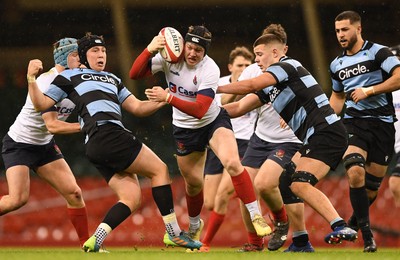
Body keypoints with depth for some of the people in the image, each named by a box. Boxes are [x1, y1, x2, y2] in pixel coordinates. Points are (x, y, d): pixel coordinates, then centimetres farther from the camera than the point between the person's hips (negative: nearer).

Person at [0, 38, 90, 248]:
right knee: (18, 199, -20)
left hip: (44, 145, 7)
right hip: (19, 143, -7)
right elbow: (52, 125, -29)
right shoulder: (47, 82, -24)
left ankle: (86, 243, 5)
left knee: (74, 193, -4)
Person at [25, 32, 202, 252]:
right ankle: (174, 234, -6)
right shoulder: (70, 77, 11)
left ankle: (94, 242, -9)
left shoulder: (112, 79, 31)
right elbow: (42, 104, 7)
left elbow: (137, 108, 25)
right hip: (106, 134, -8)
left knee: (131, 198, -4)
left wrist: (162, 100, 8)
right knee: (159, 169, -6)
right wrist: (31, 80, -8)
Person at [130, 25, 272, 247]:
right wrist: (149, 50, -33)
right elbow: (135, 74, -17)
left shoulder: (210, 70, -26)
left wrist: (168, 97, -42)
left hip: (214, 121, -3)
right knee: (193, 182, 11)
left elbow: (199, 110, -33)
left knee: (232, 163, -28)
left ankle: (256, 216, -22)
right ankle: (195, 226, 40)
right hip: (185, 128, 3)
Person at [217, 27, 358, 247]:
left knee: (300, 184, -23)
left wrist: (215, 89, -7)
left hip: (326, 133, -11)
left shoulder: (287, 66, -4)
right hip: (314, 139, 11)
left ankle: (340, 227, -33)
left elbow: (251, 85, -16)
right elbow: (240, 108, 28)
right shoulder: (271, 88, 24)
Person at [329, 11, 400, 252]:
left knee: (373, 183, 2)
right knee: (355, 172, -23)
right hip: (353, 123, 2)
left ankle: (357, 218, 32)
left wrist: (369, 91, -19)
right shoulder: (337, 65, 13)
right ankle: (366, 232, -14)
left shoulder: (378, 52, -4)